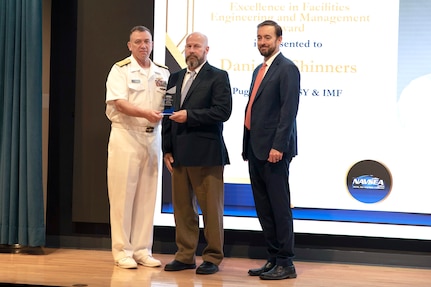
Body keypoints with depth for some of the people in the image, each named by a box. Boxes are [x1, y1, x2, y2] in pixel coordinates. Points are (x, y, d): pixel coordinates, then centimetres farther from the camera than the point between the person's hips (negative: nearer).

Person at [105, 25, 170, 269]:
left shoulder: (163, 73, 12)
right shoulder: (120, 70, -2)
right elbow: (120, 103, -14)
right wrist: (146, 114, -27)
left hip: (153, 137, 5)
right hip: (125, 136, -4)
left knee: (147, 194, 6)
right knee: (123, 194, -3)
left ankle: (142, 250, 13)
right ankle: (122, 251, 2)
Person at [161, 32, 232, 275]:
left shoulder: (218, 77, -2)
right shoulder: (176, 78, 16)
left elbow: (223, 111, -13)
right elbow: (169, 115, 15)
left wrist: (189, 115, -16)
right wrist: (168, 149, 8)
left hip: (206, 154, -6)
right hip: (179, 154, 6)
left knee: (211, 208, 0)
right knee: (182, 207, 9)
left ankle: (213, 258, 8)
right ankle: (186, 256, 18)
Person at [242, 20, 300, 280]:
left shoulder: (287, 68, -8)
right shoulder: (259, 70, 20)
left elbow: (289, 110, -16)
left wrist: (278, 146, -22)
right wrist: (248, 146, 16)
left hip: (274, 150, -9)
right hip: (255, 149, 9)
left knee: (279, 207, -5)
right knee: (263, 208, 10)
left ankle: (286, 263, 0)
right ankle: (273, 259, 17)